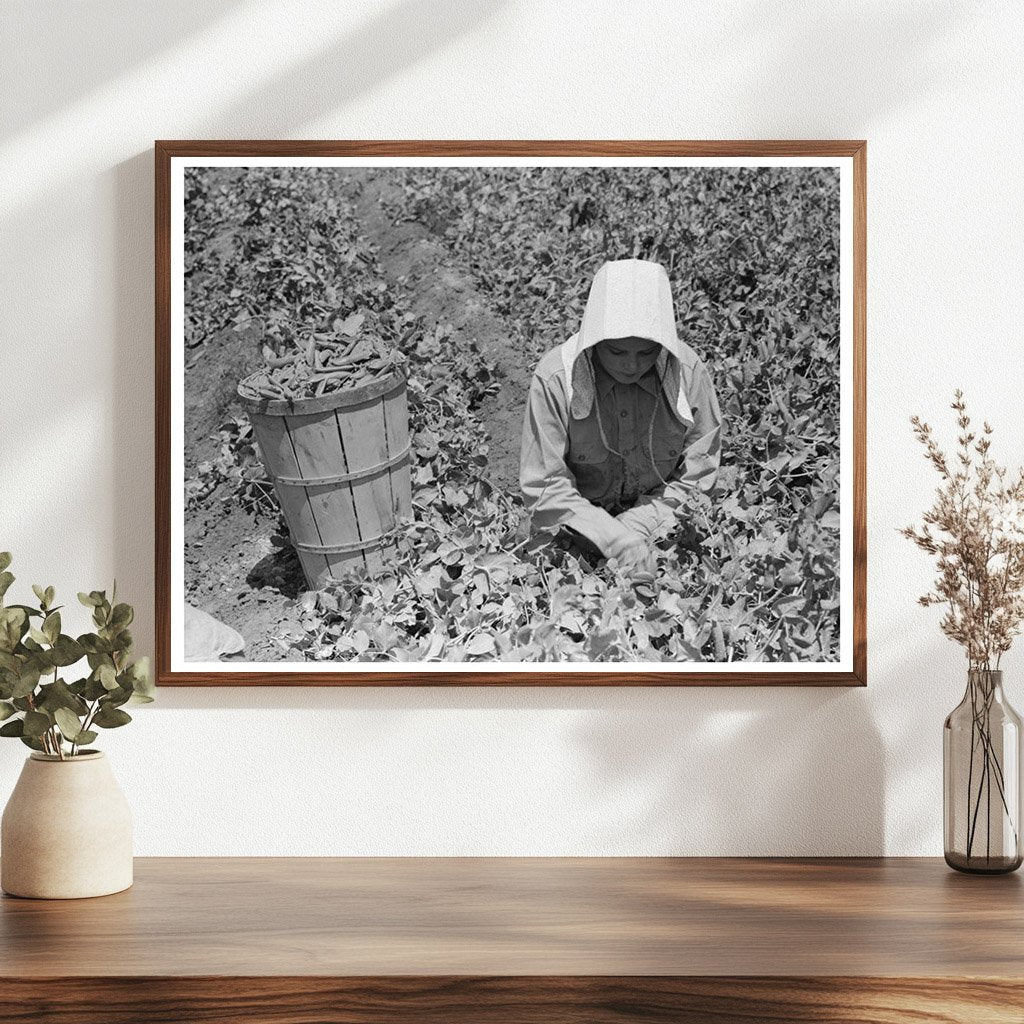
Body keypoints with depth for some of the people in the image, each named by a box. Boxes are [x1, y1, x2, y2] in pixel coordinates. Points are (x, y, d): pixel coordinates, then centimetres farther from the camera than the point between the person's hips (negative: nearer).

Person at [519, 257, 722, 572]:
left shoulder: (689, 373, -10)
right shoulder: (554, 379, -16)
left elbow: (698, 477, -3)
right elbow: (544, 487, -13)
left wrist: (639, 525, -16)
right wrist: (612, 538, -24)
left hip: (661, 537, 1)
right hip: (575, 546, -1)